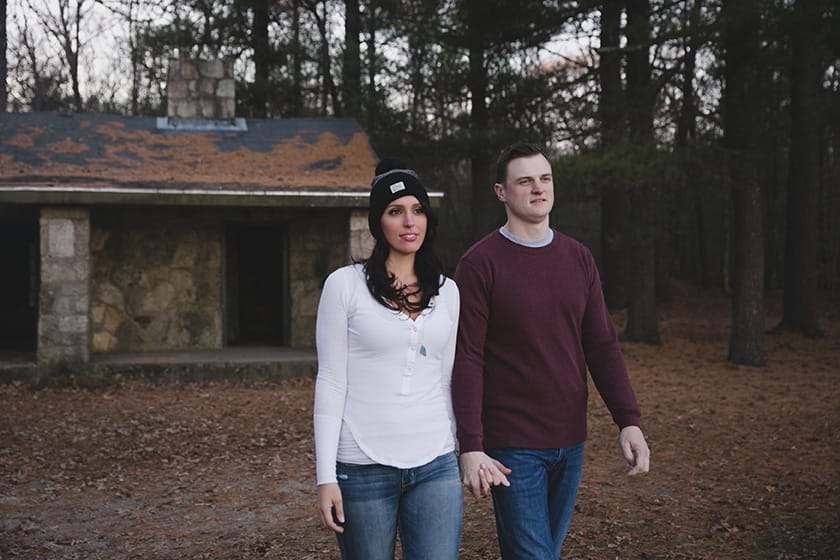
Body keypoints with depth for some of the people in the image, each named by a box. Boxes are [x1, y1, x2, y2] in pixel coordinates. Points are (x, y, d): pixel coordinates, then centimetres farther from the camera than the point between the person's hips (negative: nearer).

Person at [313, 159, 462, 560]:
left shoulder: (447, 291, 8)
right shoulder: (345, 284, -3)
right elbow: (331, 383, -4)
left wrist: (464, 453, 15)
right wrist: (326, 477, -8)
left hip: (435, 465, 3)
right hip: (364, 466, -3)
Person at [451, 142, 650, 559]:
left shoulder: (578, 258, 7)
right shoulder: (480, 263, -9)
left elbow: (601, 345, 7)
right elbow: (467, 360, -12)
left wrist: (629, 421, -3)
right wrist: (470, 447, -18)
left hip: (570, 443, 5)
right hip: (512, 447, -5)